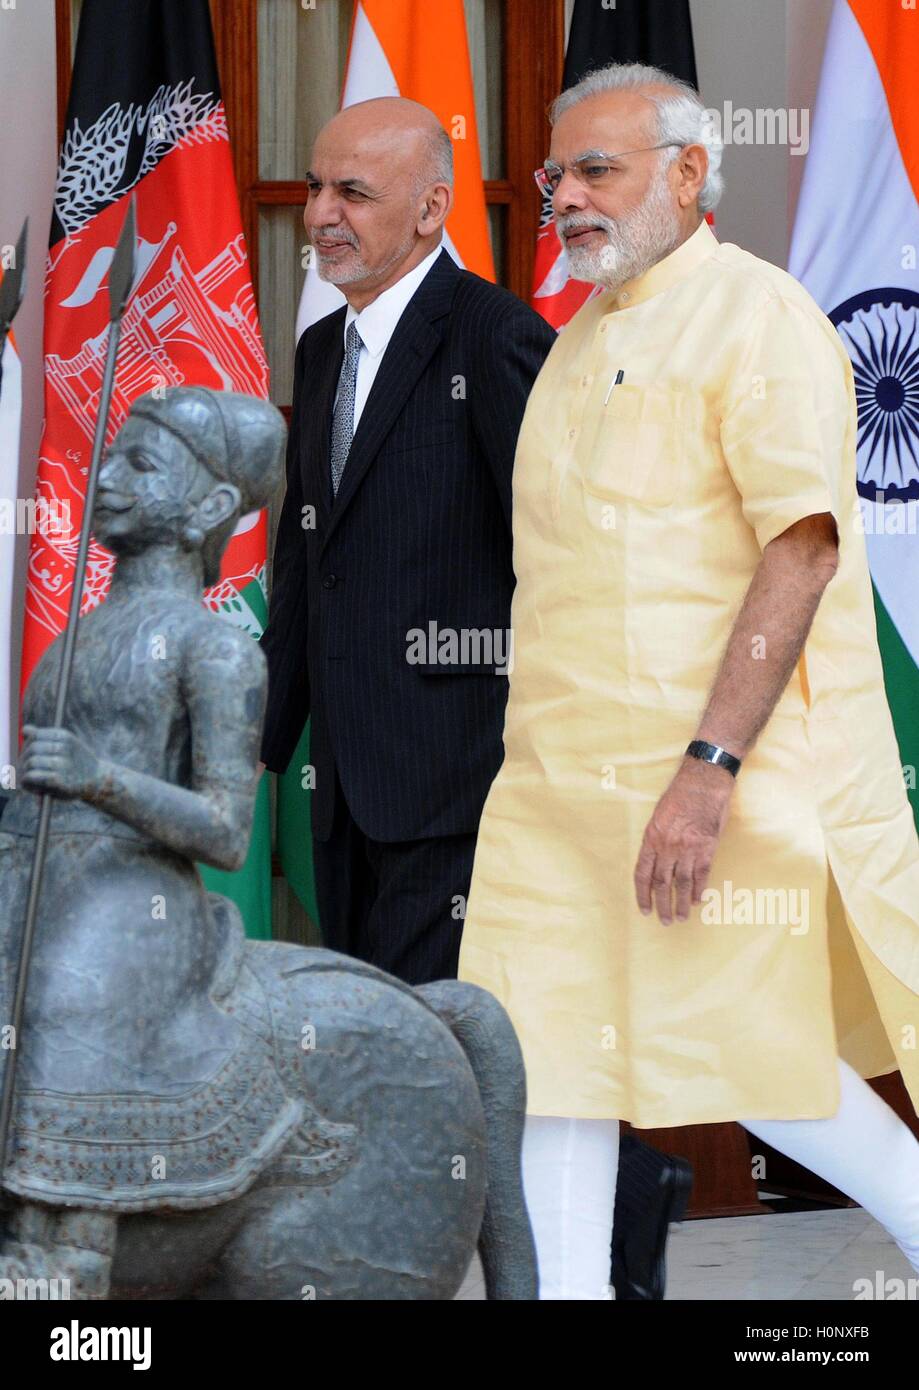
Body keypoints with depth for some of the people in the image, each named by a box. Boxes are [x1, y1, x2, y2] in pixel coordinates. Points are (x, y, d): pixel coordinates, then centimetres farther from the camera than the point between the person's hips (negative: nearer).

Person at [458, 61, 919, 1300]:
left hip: (724, 775, -8)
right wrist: (541, 748, 21)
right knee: (547, 1046, 3)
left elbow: (805, 546, -19)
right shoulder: (581, 342, 18)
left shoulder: (754, 316, -9)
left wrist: (708, 767, -25)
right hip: (565, 778, 8)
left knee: (743, 1053, -5)